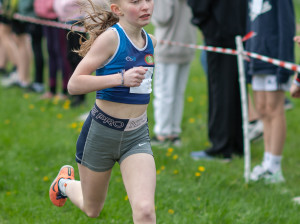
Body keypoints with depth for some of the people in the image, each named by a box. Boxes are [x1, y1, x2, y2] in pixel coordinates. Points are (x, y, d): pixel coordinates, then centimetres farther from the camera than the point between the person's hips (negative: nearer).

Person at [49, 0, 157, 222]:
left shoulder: (151, 42, 2)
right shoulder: (110, 38, -17)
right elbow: (74, 84, -24)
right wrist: (121, 78, -30)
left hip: (137, 137, 4)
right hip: (102, 132, -4)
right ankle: (65, 182, 53)